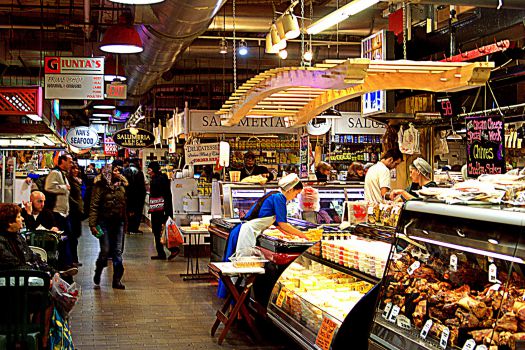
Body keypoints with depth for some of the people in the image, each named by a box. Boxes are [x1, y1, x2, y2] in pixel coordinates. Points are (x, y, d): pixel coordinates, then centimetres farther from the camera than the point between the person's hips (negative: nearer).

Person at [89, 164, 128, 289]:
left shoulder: (121, 186, 9)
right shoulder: (100, 187, -6)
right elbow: (94, 206, -10)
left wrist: (125, 221, 11)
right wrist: (93, 224, -17)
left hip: (118, 222, 4)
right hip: (105, 222, -4)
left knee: (118, 251, 4)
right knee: (105, 251, -3)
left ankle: (117, 280, 11)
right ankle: (97, 277, 22)